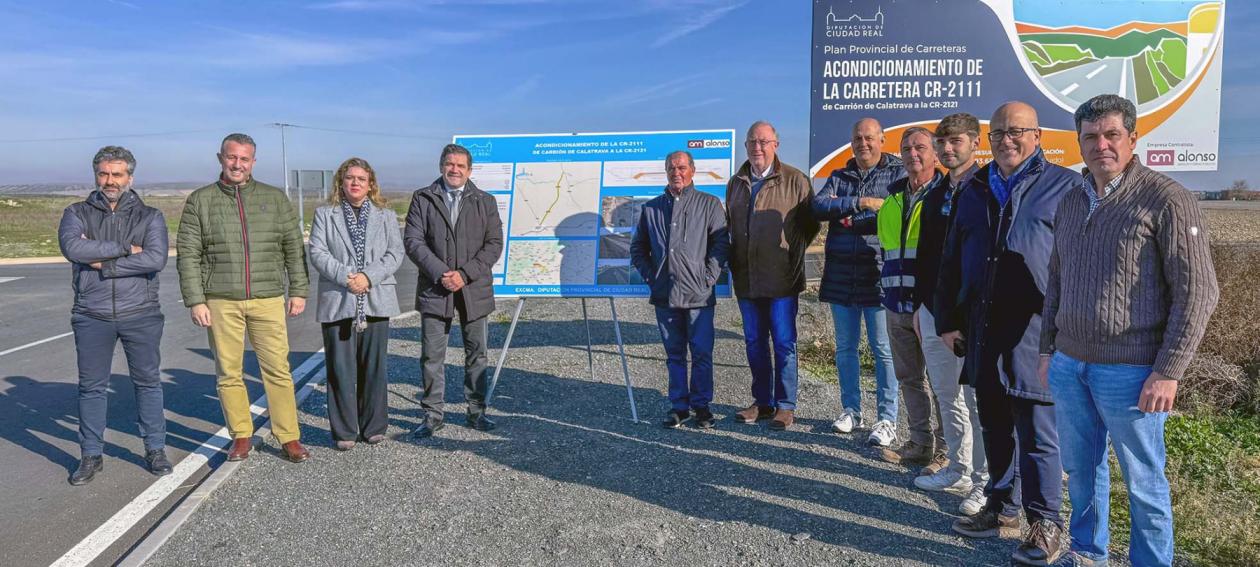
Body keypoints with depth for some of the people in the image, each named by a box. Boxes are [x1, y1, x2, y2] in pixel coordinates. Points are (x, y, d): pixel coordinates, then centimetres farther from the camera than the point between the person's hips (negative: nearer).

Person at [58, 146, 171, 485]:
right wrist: (125, 248, -15)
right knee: (91, 386, 7)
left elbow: (156, 258, -14)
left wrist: (103, 264, -13)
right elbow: (72, 246, -15)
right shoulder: (77, 213, 7)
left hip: (141, 315, -1)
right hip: (92, 316, 1)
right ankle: (91, 456, 19)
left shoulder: (150, 216, 4)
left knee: (148, 381, 7)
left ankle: (155, 450, 18)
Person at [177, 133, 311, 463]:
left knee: (277, 370, -1)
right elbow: (188, 255, 3)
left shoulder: (274, 198, 9)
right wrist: (195, 301, -4)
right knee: (229, 373, 5)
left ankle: (289, 439, 6)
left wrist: (298, 290, 4)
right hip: (221, 302, 0)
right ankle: (241, 436, 19)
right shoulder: (200, 201, 6)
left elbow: (294, 247, 9)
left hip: (268, 299, 0)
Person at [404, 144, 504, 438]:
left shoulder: (485, 201, 7)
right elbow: (413, 241, -3)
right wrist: (440, 273, -15)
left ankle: (476, 411, 22)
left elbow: (494, 243, 0)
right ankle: (433, 415, 13)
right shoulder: (422, 199, 4)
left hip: (474, 289, 1)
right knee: (431, 355, 2)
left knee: (476, 353, 9)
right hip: (435, 289, -1)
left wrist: (465, 274, -12)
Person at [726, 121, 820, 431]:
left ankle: (786, 406, 10)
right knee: (754, 343, 12)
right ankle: (763, 402, 24)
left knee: (784, 343, 0)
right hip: (746, 278, 6)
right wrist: (734, 261, 12)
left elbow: (811, 223, 0)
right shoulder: (736, 183, 13)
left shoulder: (794, 180, -3)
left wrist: (792, 253, -5)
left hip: (781, 278, -5)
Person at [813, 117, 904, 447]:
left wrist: (852, 218, -11)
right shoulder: (838, 178, 15)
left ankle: (887, 420, 7)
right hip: (841, 275, 5)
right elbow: (819, 206, -4)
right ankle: (850, 410, 25)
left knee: (884, 350, 0)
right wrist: (861, 203, -15)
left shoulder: (897, 173, 2)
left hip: (878, 274, -5)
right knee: (845, 348, 12)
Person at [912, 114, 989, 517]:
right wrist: (920, 306, 17)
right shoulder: (934, 197, 15)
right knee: (947, 396, 16)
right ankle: (958, 470, 29)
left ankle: (984, 482, 11)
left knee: (978, 400, -1)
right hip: (935, 310, 8)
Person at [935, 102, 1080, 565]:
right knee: (995, 427, 15)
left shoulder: (1064, 186, -1)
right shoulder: (974, 191, 15)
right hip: (981, 328, 5)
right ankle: (1003, 510, 30)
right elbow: (951, 262, 17)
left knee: (1037, 432, 2)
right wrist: (948, 320, 13)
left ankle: (1045, 525, 16)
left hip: (1034, 331, -5)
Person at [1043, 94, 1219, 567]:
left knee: (1142, 480, 7)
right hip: (1068, 365, 6)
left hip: (1129, 370, -6)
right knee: (1080, 468, 18)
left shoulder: (1165, 200, -9)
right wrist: (1047, 348, 16)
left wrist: (1169, 371, -14)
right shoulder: (1070, 204, 11)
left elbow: (1197, 291, -11)